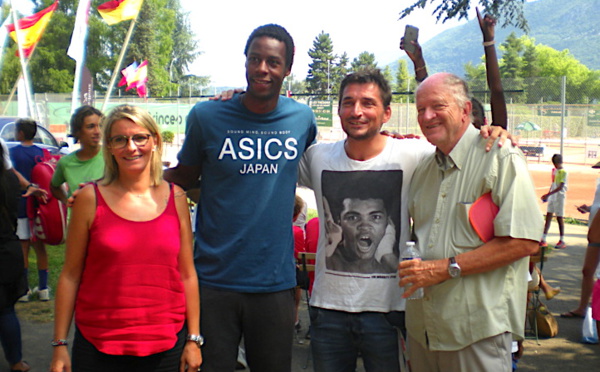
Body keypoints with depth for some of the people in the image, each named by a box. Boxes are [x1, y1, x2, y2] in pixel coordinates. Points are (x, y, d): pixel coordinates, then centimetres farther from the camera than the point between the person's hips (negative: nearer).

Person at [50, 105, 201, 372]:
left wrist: (193, 339, 3)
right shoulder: (90, 198, -3)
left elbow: (188, 275, 5)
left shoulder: (175, 197, 2)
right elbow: (70, 275, -1)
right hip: (98, 348, -1)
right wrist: (60, 345, -2)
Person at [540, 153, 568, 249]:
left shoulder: (563, 172, -12)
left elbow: (561, 187, -18)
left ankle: (562, 241, 7)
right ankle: (543, 239, 5)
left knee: (559, 218, -1)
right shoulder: (554, 170, 11)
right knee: (548, 216, 4)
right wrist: (548, 194, 12)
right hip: (552, 197, 7)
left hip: (559, 196, -7)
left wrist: (548, 194, -23)